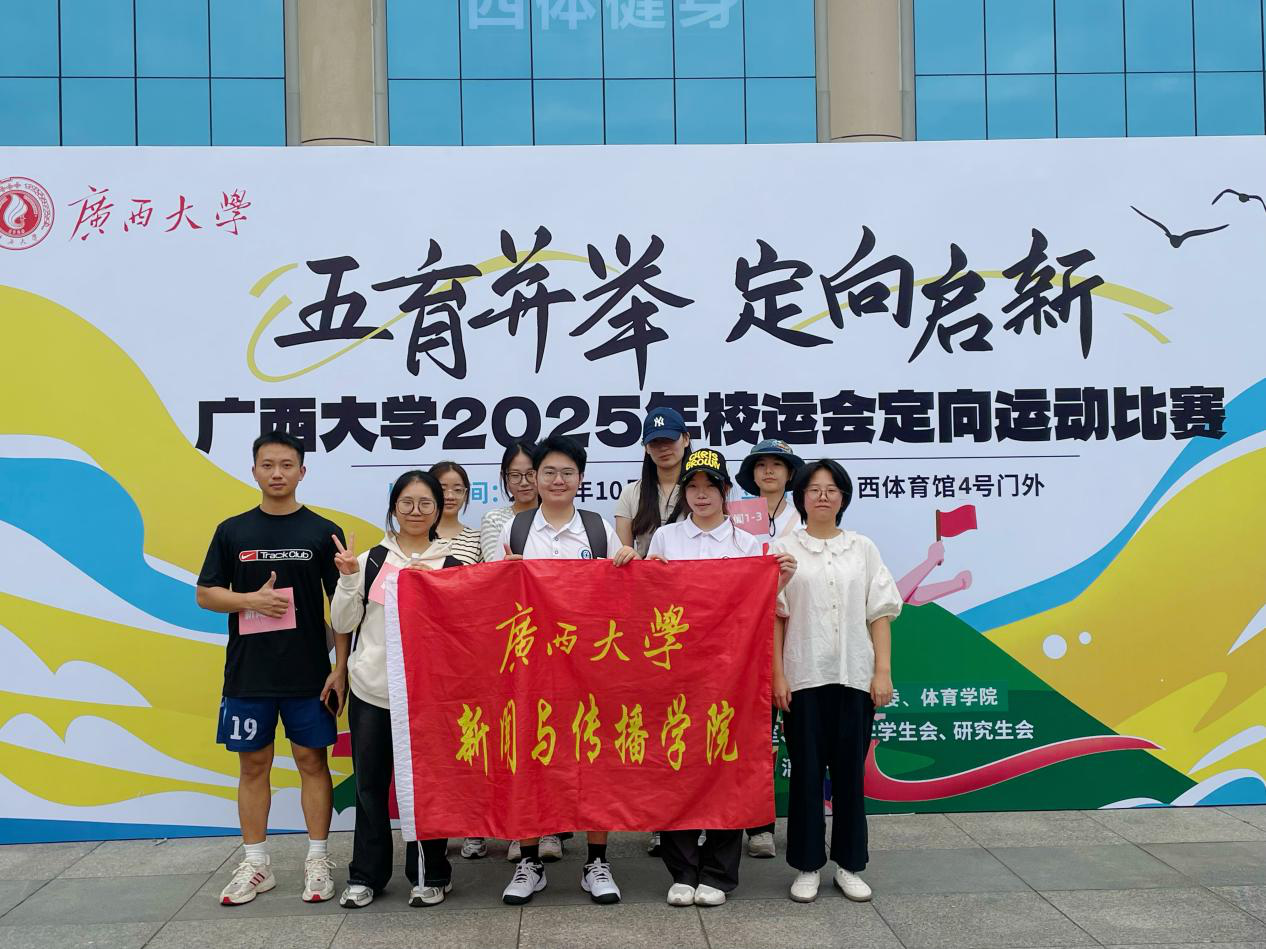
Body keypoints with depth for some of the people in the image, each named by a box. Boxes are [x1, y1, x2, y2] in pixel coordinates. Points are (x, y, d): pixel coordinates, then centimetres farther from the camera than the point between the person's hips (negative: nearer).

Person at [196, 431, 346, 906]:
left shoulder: (322, 532, 0)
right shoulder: (233, 531, 5)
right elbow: (205, 594, 6)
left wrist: (340, 668, -7)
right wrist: (251, 600, -13)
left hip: (308, 672, -1)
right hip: (248, 671, 2)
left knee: (311, 761, 4)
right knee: (253, 764, 8)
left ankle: (318, 861, 14)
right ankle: (256, 865, 19)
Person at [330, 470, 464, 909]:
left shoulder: (451, 565, 2)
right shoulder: (370, 560, 5)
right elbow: (343, 624, 4)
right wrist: (349, 578, -9)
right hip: (371, 689, 2)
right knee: (370, 783, 9)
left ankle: (429, 874, 18)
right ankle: (366, 874, 21)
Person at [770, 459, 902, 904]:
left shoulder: (863, 548, 8)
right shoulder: (784, 549, 3)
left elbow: (879, 614, 6)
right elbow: (775, 617, 1)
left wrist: (883, 672, -2)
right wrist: (777, 676, -5)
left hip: (855, 676, 2)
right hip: (804, 678, -1)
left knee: (850, 771, 7)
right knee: (807, 772, 4)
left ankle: (849, 865, 18)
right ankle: (807, 867, 14)